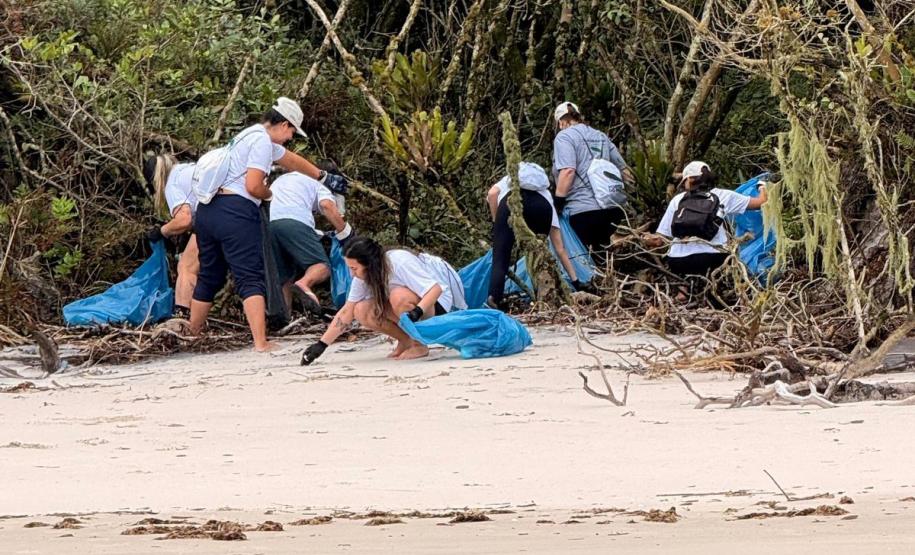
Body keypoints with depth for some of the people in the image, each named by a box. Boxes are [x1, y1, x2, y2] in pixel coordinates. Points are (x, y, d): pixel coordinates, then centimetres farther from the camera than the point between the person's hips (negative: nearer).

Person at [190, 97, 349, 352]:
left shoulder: (252, 136, 25)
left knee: (209, 277, 17)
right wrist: (271, 195, 7)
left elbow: (292, 160, 40)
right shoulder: (262, 141, -7)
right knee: (251, 278, -10)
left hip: (208, 210, 9)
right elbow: (253, 186, -16)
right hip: (236, 212, -9)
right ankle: (260, 343, -17)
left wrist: (323, 177, 52)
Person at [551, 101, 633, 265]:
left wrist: (558, 203, -13)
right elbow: (623, 169, 22)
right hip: (613, 208, 7)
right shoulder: (601, 137, 20)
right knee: (604, 259, 16)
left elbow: (567, 171, -16)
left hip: (584, 208, -7)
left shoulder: (565, 137, -2)